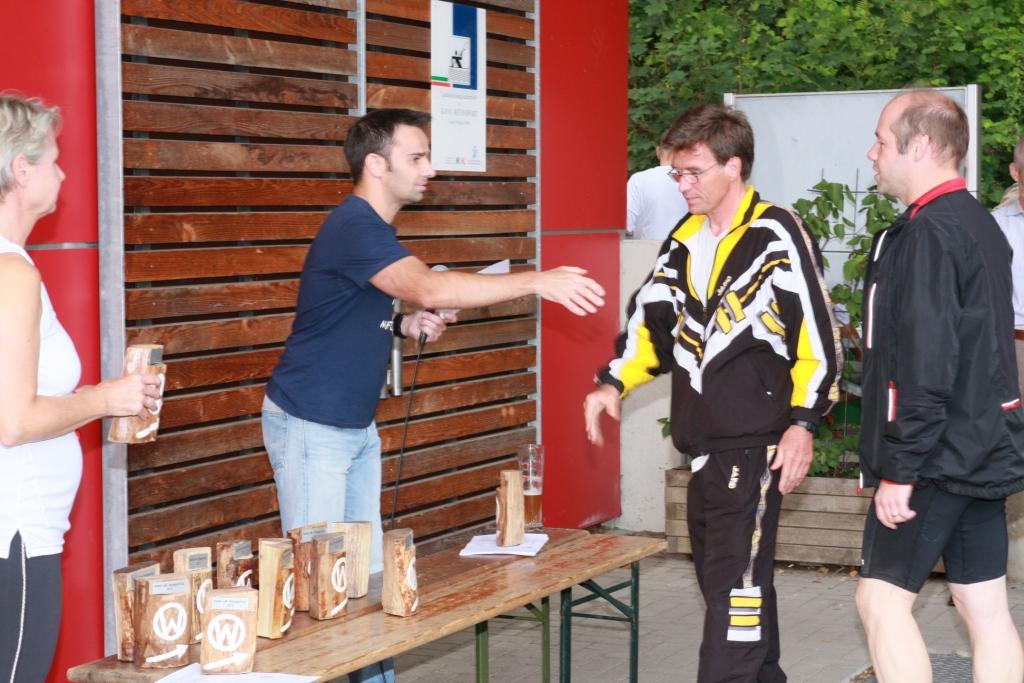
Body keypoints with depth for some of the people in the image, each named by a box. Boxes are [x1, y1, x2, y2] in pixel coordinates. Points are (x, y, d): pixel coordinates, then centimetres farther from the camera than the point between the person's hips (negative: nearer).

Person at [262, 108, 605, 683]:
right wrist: (537, 282, -37)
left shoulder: (372, 228, 10)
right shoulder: (354, 228, -22)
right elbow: (430, 289, -37)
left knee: (368, 567, 10)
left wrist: (405, 326, 1)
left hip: (357, 425, 9)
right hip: (311, 425, -9)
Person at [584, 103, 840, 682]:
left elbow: (817, 336, -11)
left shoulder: (777, 236, -10)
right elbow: (653, 320, 20)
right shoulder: (685, 240, 12)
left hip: (755, 445, -8)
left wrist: (803, 422, -16)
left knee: (736, 584, -9)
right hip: (703, 446, 8)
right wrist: (614, 384, 7)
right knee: (722, 578, 15)